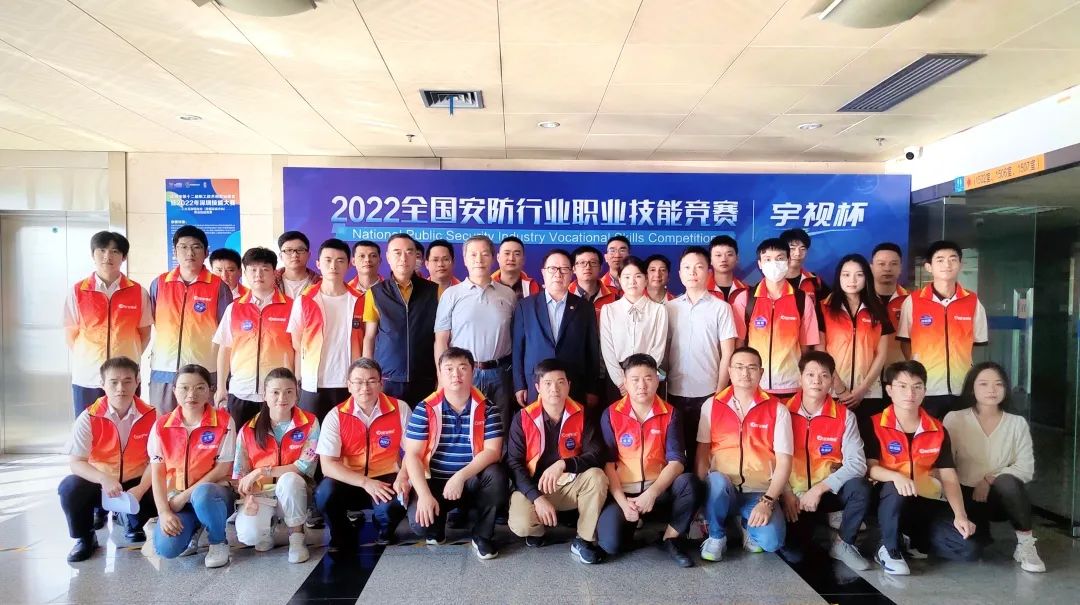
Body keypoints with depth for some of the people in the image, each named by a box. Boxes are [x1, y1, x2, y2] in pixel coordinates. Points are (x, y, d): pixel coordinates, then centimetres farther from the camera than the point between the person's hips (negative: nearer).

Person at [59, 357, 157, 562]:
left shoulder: (150, 416, -13)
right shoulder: (89, 417, -16)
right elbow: (76, 462, -20)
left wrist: (140, 489, -28)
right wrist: (104, 479, -38)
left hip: (135, 483, 1)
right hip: (98, 482, -1)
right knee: (70, 488, -30)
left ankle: (134, 523, 13)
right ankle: (85, 538, 0)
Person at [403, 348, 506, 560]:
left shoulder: (487, 409, -7)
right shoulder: (425, 409, -8)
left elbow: (493, 451, -15)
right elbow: (412, 455, -11)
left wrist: (461, 476, -29)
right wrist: (424, 494, -23)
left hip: (473, 481, 1)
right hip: (435, 481, 0)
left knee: (496, 475, -31)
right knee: (419, 522, -27)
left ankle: (482, 535, -5)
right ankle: (436, 528, 15)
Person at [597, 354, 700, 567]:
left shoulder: (669, 414, -1)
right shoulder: (611, 415, -3)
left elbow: (676, 461, -10)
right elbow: (607, 463, -6)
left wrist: (652, 493, -25)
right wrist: (623, 502, -18)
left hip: (659, 490, 1)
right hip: (623, 493, -1)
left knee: (688, 482, -31)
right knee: (610, 544, -26)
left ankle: (671, 539, -8)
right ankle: (631, 524, 11)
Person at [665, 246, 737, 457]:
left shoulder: (721, 308, 0)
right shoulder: (669, 308, 6)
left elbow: (727, 354, -1)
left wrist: (720, 392, -5)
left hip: (708, 393, -2)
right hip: (676, 392, 2)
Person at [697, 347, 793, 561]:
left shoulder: (777, 410, 0)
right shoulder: (711, 406, 4)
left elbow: (784, 462, -3)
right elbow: (702, 453, 2)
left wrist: (767, 501, -14)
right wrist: (703, 491, -13)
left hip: (759, 493, 0)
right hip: (721, 491, 0)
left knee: (771, 541, -27)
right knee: (717, 481, -36)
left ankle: (748, 525, 11)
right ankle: (716, 536, -6)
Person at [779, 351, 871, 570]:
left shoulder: (844, 416, -6)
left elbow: (857, 463, -15)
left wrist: (819, 489, -23)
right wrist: (787, 493, -16)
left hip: (829, 492, 1)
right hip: (794, 494, -1)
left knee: (859, 488, -31)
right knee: (791, 552, -19)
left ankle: (843, 544, -5)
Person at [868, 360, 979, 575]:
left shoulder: (937, 430, 3)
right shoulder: (876, 425, -8)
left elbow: (948, 476, 0)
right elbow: (870, 467, -16)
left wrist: (960, 516, -12)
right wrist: (897, 477, -37)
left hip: (925, 502, 4)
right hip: (889, 501, -4)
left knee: (969, 549, -15)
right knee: (894, 489, -40)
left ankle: (910, 541, 11)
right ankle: (888, 549, -16)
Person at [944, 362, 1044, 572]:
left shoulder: (1018, 423, 1)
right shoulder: (954, 419, -5)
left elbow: (1026, 469, -8)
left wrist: (990, 479, -21)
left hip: (1002, 497, 0)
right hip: (966, 496, 0)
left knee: (1007, 482, -37)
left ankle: (1026, 545, -16)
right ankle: (980, 529, 13)